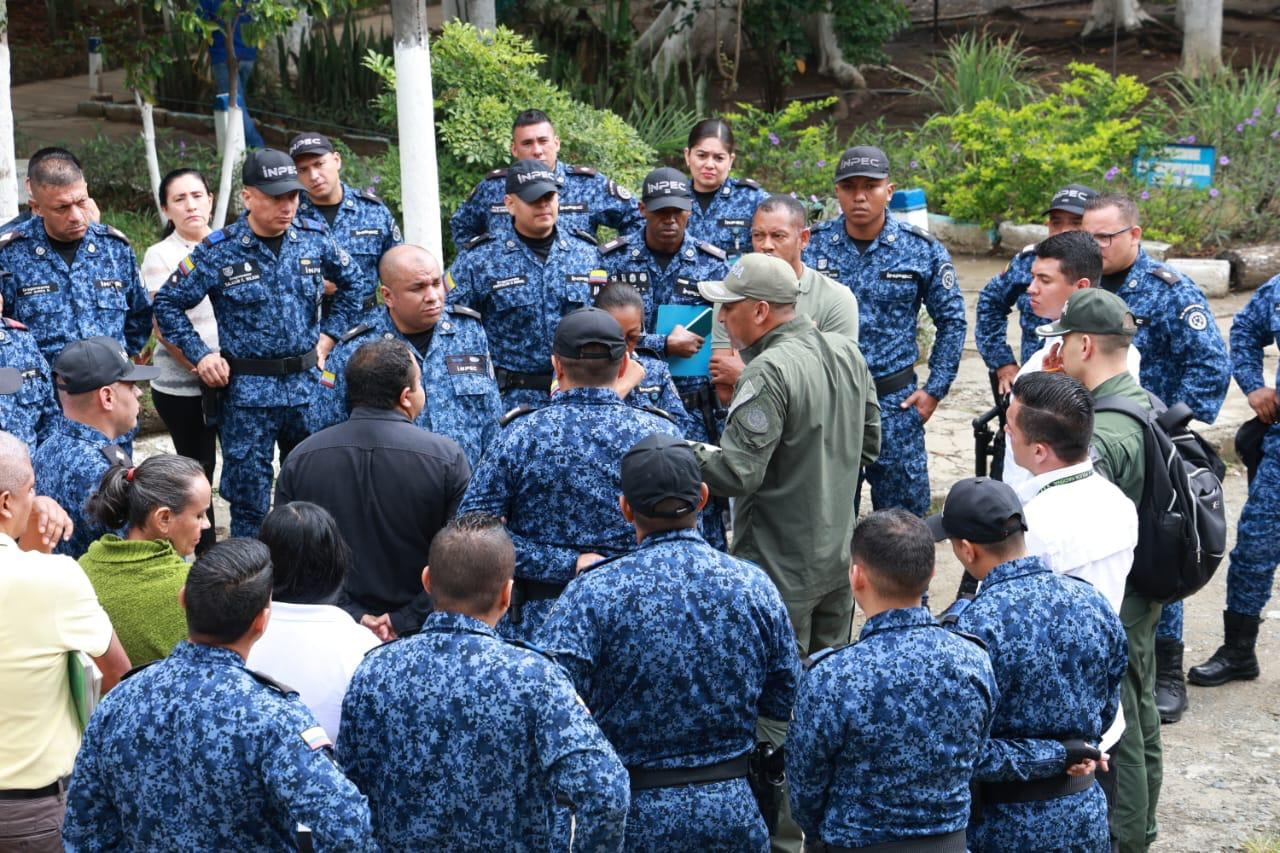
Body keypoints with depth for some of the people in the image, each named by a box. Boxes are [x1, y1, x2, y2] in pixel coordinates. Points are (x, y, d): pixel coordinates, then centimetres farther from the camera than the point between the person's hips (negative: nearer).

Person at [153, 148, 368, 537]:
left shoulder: (313, 239, 2)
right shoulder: (217, 251, -8)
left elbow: (352, 282, 18)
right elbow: (167, 304, 0)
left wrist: (328, 335, 10)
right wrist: (200, 355, -7)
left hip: (307, 385, 3)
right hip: (247, 390, -3)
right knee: (249, 497, 3)